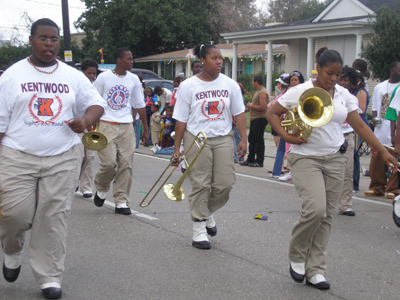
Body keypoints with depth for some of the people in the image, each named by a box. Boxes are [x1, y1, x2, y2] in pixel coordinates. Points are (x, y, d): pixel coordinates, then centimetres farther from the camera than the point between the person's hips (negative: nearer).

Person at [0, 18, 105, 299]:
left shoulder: (73, 76, 9)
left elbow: (96, 102, 15)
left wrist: (85, 121, -7)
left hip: (63, 159, 2)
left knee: (54, 218, 0)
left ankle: (50, 277, 12)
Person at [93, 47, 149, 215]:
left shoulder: (133, 79, 9)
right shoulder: (104, 77, -1)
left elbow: (139, 105, 16)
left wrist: (145, 129, 17)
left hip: (126, 126, 3)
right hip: (107, 125, -3)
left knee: (126, 164, -1)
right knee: (109, 162, -12)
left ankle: (121, 201, 8)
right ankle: (101, 189, 19)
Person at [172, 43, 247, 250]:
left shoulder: (230, 84, 5)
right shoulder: (188, 86, -3)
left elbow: (239, 113, 8)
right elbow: (181, 120, -2)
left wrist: (243, 139, -1)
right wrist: (177, 149, -3)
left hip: (223, 138, 3)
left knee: (225, 183, -3)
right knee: (200, 185, -2)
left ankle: (207, 212, 27)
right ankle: (199, 229, 9)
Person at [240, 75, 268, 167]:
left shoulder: (262, 93, -16)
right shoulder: (257, 91, 18)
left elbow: (262, 107, -25)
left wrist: (251, 106, -15)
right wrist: (248, 108, 12)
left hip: (260, 119, -11)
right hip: (254, 119, 11)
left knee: (259, 140, -5)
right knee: (252, 139, 14)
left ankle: (259, 162, 0)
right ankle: (250, 160, 22)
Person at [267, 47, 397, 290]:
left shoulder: (344, 95, 7)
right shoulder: (301, 92, -5)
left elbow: (360, 126, 9)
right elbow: (272, 113, 1)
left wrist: (383, 152, 4)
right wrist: (287, 136, -12)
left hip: (335, 159, 5)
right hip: (306, 157, -4)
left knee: (326, 215, 4)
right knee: (315, 208, -21)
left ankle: (315, 270, 13)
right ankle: (297, 256, 5)